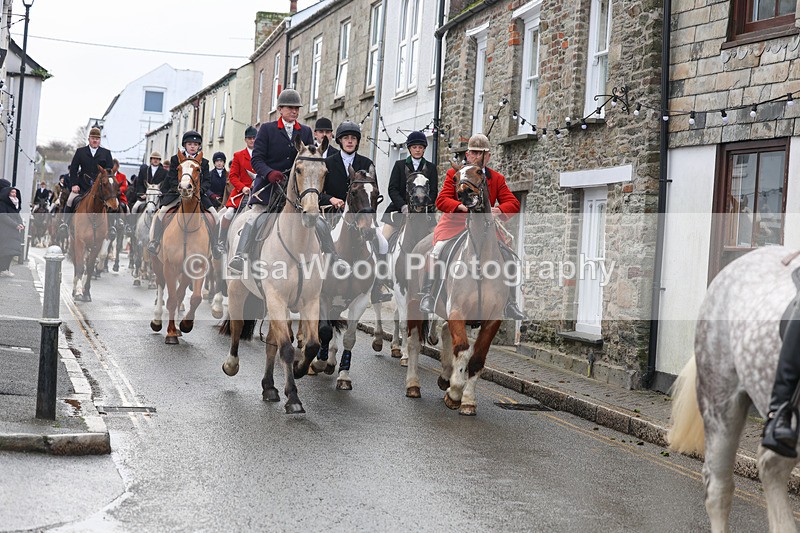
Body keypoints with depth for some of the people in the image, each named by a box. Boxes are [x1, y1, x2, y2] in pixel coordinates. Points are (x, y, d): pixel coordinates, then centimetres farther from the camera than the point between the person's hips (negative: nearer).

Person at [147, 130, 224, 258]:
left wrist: (200, 190, -17)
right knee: (162, 211, -23)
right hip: (177, 192, -1)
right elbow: (172, 179, -2)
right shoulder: (176, 159, 6)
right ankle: (154, 240, -15)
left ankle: (213, 244, -6)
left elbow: (206, 181, 4)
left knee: (214, 214, -15)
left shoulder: (204, 162, 10)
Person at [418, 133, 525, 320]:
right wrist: (461, 206, -29)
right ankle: (427, 295, -18)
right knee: (437, 250, -27)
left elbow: (513, 204, 1)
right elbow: (441, 200, -8)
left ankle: (511, 304, 0)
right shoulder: (454, 174, 3)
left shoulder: (497, 178, 8)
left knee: (507, 255, -11)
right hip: (455, 223, -2)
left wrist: (499, 210, -23)